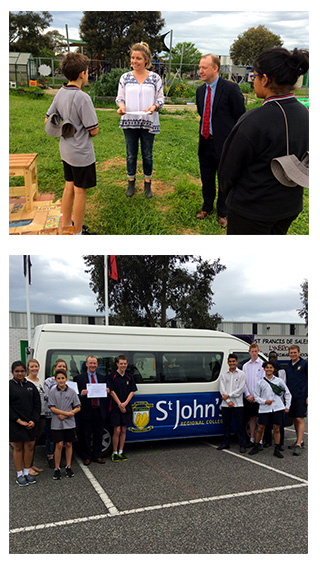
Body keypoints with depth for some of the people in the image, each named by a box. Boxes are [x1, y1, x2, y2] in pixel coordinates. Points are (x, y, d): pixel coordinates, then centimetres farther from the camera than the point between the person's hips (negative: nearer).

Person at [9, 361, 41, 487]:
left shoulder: (31, 386, 9)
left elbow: (37, 404, 9)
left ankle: (27, 472, 17)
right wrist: (19, 421, -14)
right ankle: (19, 475, 13)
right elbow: (7, 406, -8)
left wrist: (34, 420, -5)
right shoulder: (9, 386, -3)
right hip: (15, 423, -3)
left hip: (30, 423, 4)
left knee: (29, 446, 4)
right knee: (18, 448, 3)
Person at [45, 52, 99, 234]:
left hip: (66, 151, 8)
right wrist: (94, 128, 2)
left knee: (69, 187, 19)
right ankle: (77, 233, 16)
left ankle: (66, 226, 32)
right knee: (80, 192, 4)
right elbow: (94, 131, -19)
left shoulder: (60, 93, 3)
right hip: (82, 154, -8)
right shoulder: (83, 97, -22)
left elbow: (49, 120, 12)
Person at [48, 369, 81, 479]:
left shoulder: (72, 392, 0)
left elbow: (77, 408, 1)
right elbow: (52, 408, -7)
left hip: (69, 423, 1)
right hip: (57, 424, -1)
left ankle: (68, 467, 21)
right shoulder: (52, 392, -3)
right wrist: (68, 413, -14)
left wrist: (64, 415, -11)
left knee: (68, 444, 8)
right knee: (59, 445, -2)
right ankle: (57, 469, 10)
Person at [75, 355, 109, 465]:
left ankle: (97, 456, 22)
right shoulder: (79, 378, 1)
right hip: (86, 411, -3)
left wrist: (107, 391, -6)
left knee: (98, 435, 10)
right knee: (86, 436, 5)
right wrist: (81, 394, -20)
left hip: (99, 411, 3)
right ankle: (87, 457, 17)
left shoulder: (102, 378, 12)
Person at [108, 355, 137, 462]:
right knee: (117, 431, -3)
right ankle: (114, 453, 9)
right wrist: (119, 404, -13)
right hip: (115, 407, -4)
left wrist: (125, 403, -11)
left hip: (127, 408, 4)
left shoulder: (129, 377, 8)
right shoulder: (112, 376, -4)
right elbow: (112, 392, -8)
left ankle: (120, 452, 19)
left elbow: (132, 392, 4)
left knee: (123, 430, 8)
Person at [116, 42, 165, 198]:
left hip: (148, 122, -1)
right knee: (131, 154, 10)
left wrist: (154, 106, -21)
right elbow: (120, 97, 6)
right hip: (129, 121, 1)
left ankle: (147, 184, 24)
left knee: (147, 155, 9)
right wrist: (121, 105, -17)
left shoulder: (155, 78, 0)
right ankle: (131, 182, 26)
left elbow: (160, 98, 1)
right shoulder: (125, 77, 3)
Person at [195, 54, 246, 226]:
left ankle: (222, 212, 25)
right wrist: (204, 133, 14)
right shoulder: (200, 90, 7)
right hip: (205, 141, 6)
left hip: (224, 143, -6)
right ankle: (207, 207, 38)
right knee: (206, 178, 18)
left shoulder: (230, 88, -12)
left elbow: (241, 117, -8)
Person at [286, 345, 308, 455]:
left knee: (300, 419, -9)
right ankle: (300, 440, 24)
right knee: (295, 419, 12)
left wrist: (308, 396, -11)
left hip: (301, 396, -6)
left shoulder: (305, 363, -4)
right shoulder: (288, 366, 14)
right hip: (291, 396, 6)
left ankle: (298, 445, -10)